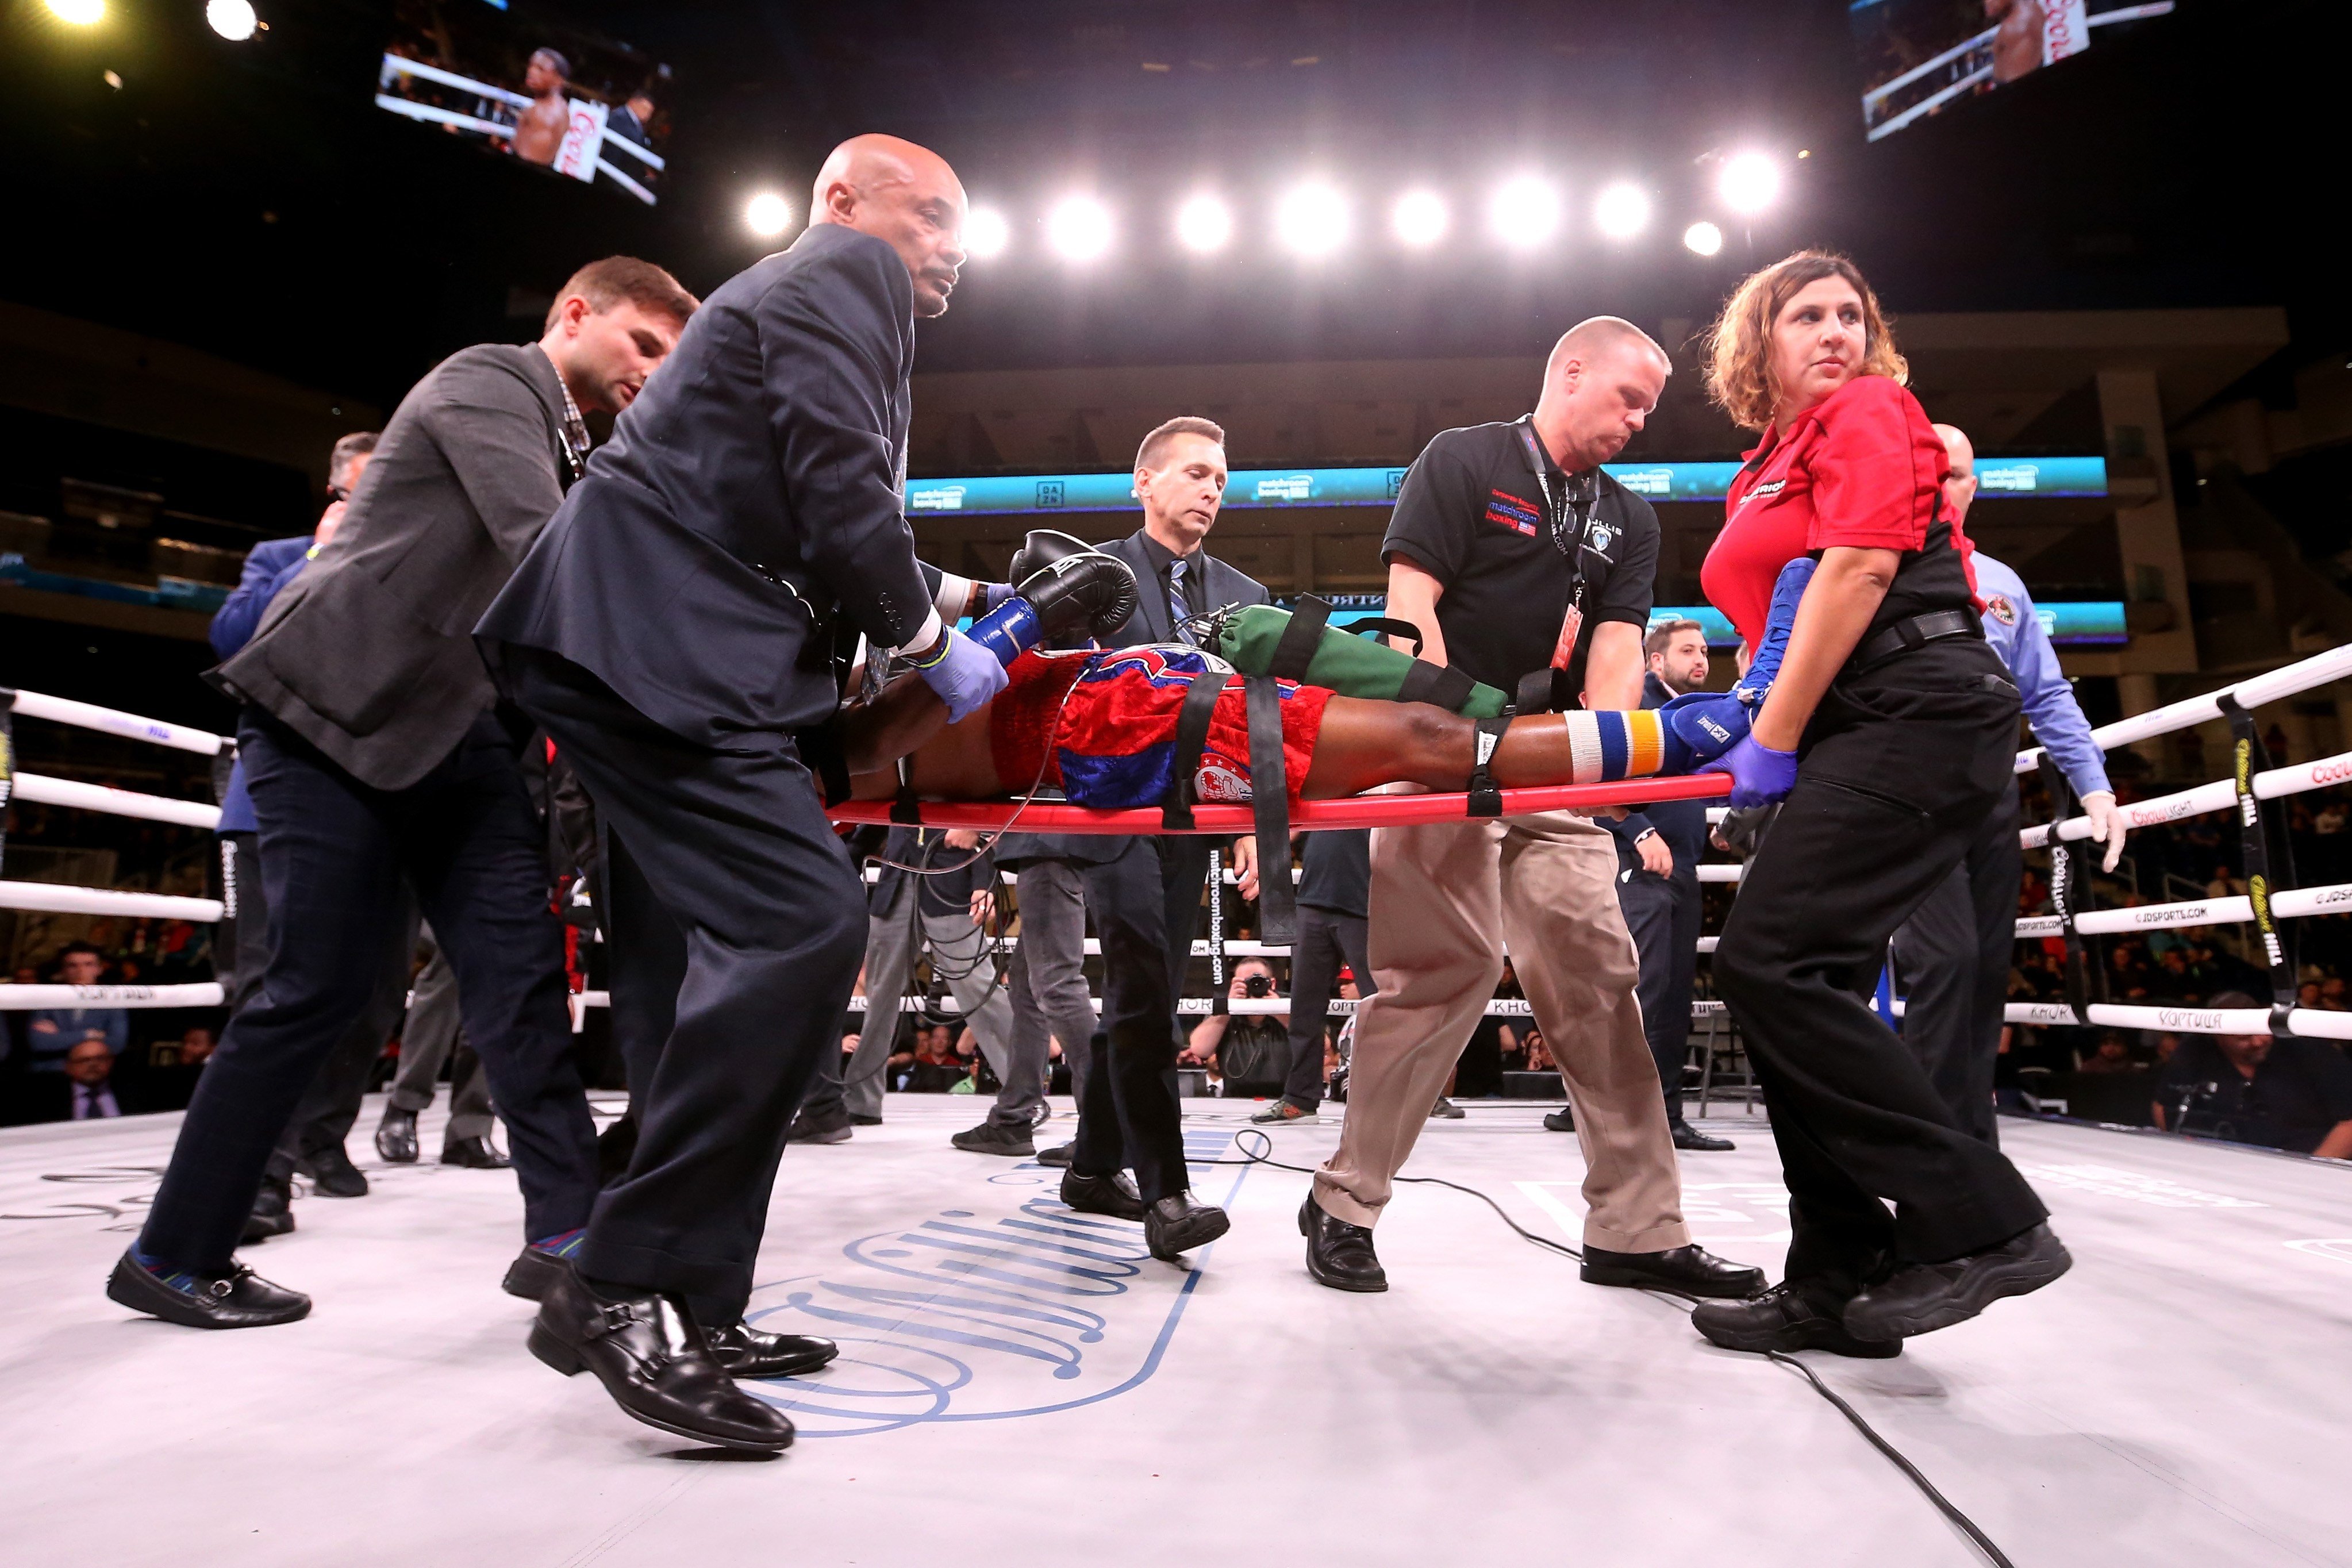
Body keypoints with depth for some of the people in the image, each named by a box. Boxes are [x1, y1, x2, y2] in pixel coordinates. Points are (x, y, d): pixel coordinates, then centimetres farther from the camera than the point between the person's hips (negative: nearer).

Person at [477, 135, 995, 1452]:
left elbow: (806, 533, 29)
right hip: (655, 642, -11)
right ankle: (623, 1287, -15)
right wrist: (932, 643, -2)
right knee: (804, 920, -22)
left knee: (709, 971, 6)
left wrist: (943, 598, 23)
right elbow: (840, 494, -13)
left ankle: (687, 1311, 13)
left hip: (649, 650, 11)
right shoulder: (845, 276, 1)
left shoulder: (814, 296, 32)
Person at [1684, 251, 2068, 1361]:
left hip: (1920, 714, -9)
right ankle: (1838, 1285, 9)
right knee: (1801, 983, 3)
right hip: (1858, 735, 9)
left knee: (1769, 964, -19)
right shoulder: (1772, 461, 25)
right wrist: (1744, 723, 8)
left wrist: (1772, 741, -12)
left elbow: (1861, 566, -11)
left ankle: (1978, 1225, -9)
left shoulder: (1867, 410, 2)